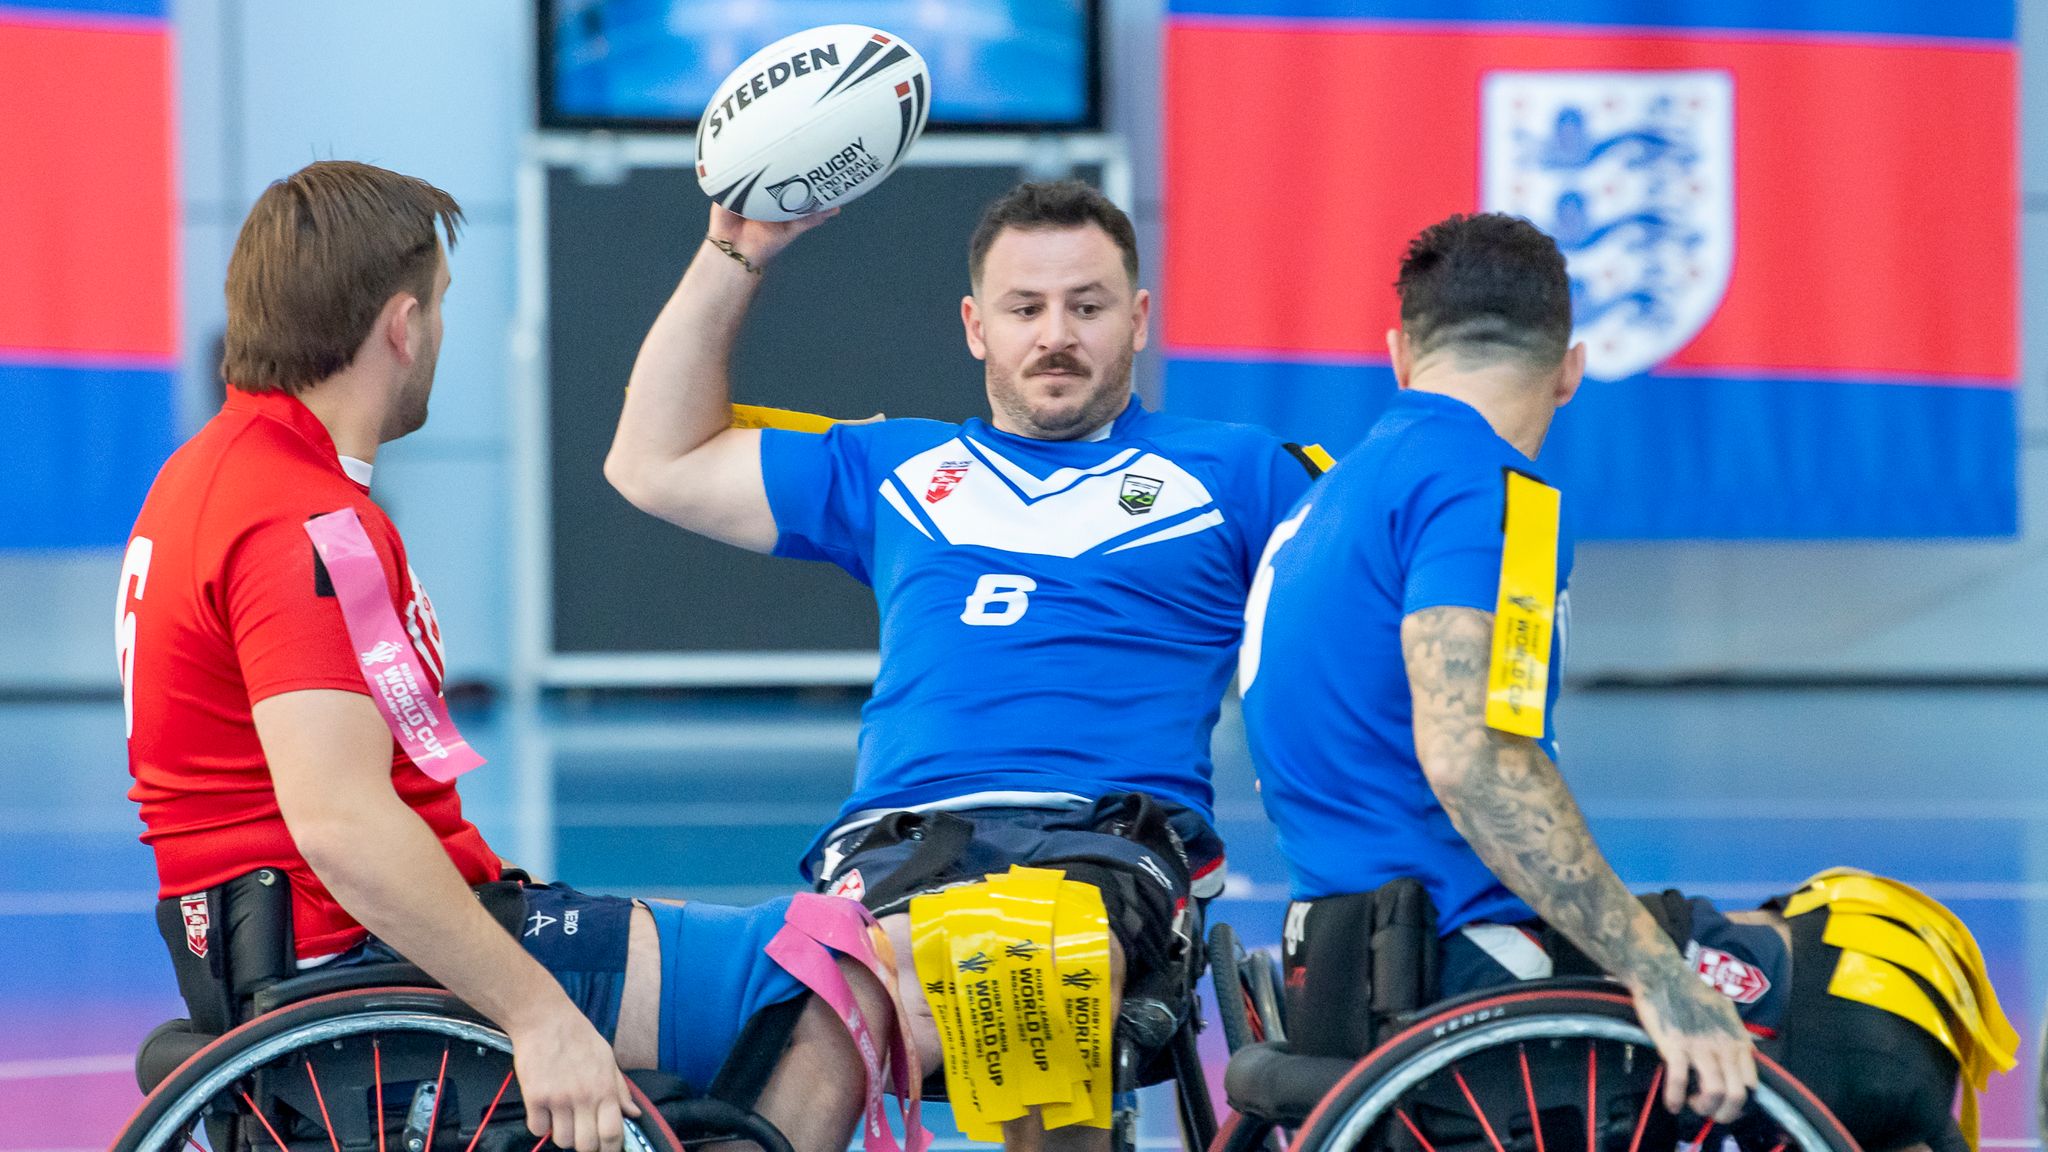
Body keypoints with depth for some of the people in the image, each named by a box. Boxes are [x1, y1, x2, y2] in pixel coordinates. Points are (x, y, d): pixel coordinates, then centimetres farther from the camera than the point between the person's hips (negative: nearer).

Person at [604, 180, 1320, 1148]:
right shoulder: (892, 470, 31)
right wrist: (735, 256, 27)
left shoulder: (1236, 474, 24)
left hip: (1112, 837, -2)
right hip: (899, 840, 2)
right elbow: (655, 464, 32)